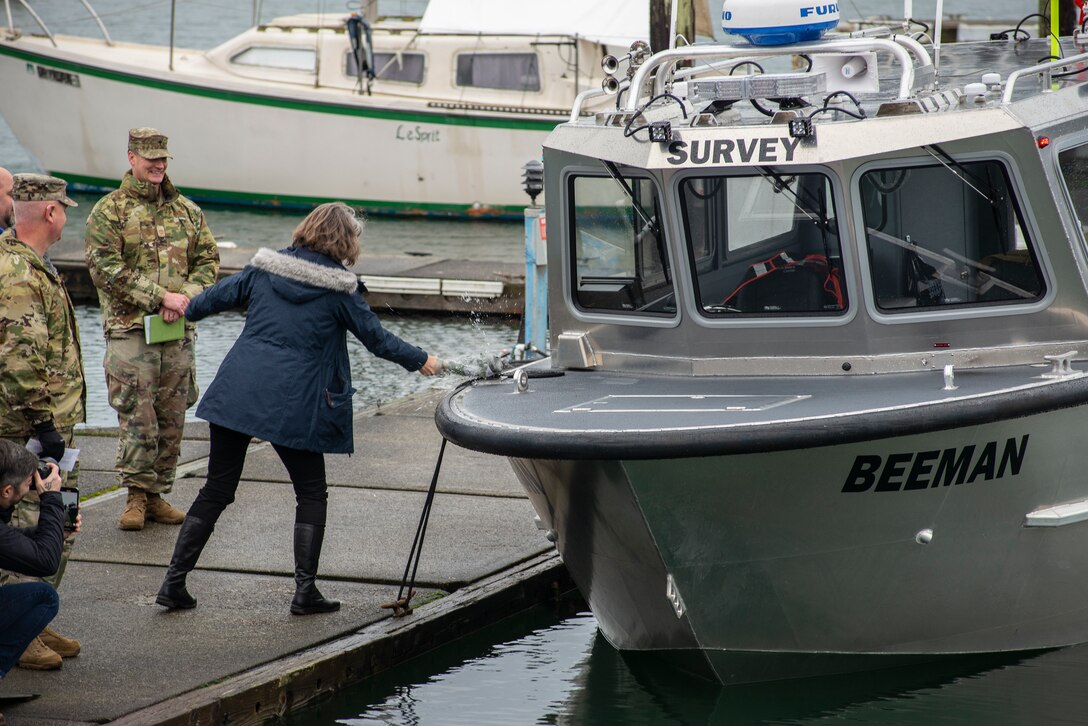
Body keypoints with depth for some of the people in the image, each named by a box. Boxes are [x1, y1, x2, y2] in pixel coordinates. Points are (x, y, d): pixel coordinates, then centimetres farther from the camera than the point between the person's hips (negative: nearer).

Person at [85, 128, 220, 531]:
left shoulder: (187, 211, 14)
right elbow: (104, 267, -10)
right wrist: (159, 297, -15)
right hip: (129, 328, -5)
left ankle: (156, 495, 14)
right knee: (137, 418, -9)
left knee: (172, 418, 6)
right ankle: (136, 495, -2)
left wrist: (186, 297, -7)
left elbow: (208, 260, 13)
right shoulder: (109, 211, -1)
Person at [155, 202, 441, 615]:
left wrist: (187, 310, 38)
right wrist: (421, 361, 18)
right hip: (292, 403, -4)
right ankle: (305, 591, 6)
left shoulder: (267, 267, 7)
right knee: (311, 493, 12)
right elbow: (377, 338, 3)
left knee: (216, 490, 10)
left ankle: (174, 582, 7)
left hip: (236, 391, 4)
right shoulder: (338, 287, -3)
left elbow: (222, 295, 18)